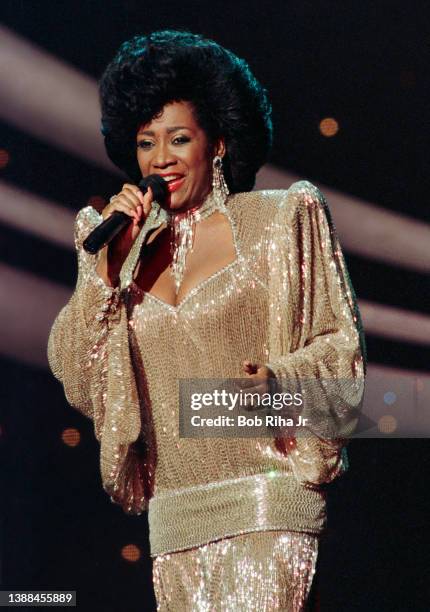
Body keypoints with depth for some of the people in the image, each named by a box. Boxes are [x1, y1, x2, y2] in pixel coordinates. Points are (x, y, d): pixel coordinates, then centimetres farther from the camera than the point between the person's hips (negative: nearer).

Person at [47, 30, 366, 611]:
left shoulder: (280, 221, 4)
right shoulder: (130, 247, 14)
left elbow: (342, 346, 3)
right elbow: (74, 376, 7)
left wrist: (275, 378, -17)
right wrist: (109, 262, -2)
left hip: (267, 502, -4)